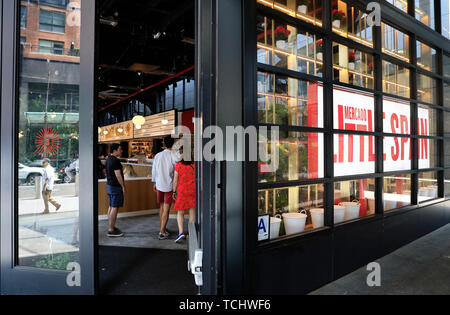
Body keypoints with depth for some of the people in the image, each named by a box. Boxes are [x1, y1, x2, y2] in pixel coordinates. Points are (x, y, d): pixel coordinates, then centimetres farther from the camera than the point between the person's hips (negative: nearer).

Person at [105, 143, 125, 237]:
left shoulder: (108, 159, 12)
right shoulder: (115, 161, -19)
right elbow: (118, 175, -21)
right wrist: (123, 186, -13)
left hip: (109, 185, 10)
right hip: (116, 187, -10)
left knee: (111, 207, 14)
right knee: (115, 208, -6)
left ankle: (111, 227, 23)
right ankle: (111, 230, -2)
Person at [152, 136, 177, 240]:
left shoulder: (158, 155, 1)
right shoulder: (174, 156, -11)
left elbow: (154, 170, 9)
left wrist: (154, 183, 21)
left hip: (159, 184, 4)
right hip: (169, 185, -4)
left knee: (162, 207, 16)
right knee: (166, 209, 0)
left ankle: (163, 229, 27)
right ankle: (162, 232, 0)